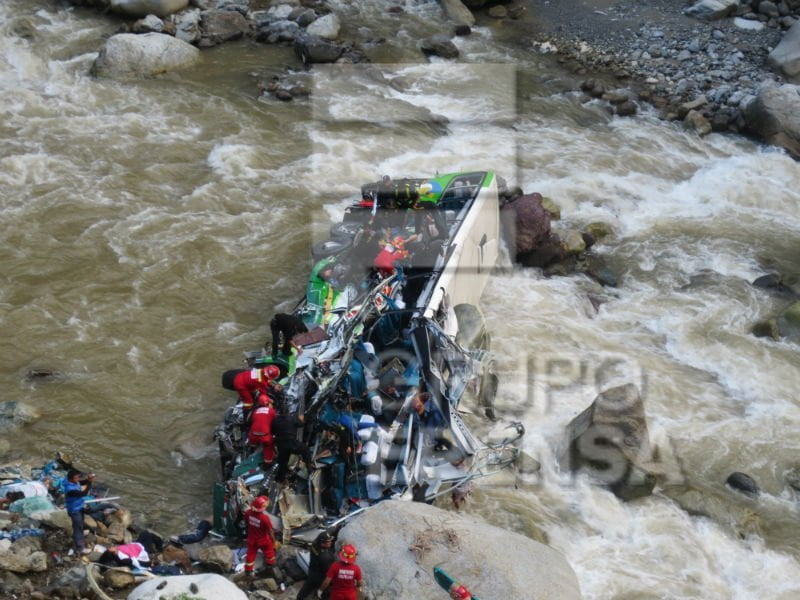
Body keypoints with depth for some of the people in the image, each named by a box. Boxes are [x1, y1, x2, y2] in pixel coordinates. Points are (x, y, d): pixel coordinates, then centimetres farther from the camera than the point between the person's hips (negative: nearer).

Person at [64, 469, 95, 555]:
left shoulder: (75, 482, -8)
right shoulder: (70, 489, -36)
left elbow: (84, 482, 7)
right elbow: (83, 493, -37)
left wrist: (89, 479, -17)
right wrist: (90, 482, -35)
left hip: (79, 508, 9)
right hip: (74, 510, -9)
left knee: (80, 526, 27)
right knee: (78, 528, 4)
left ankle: (80, 541, 48)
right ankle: (80, 548, 16)